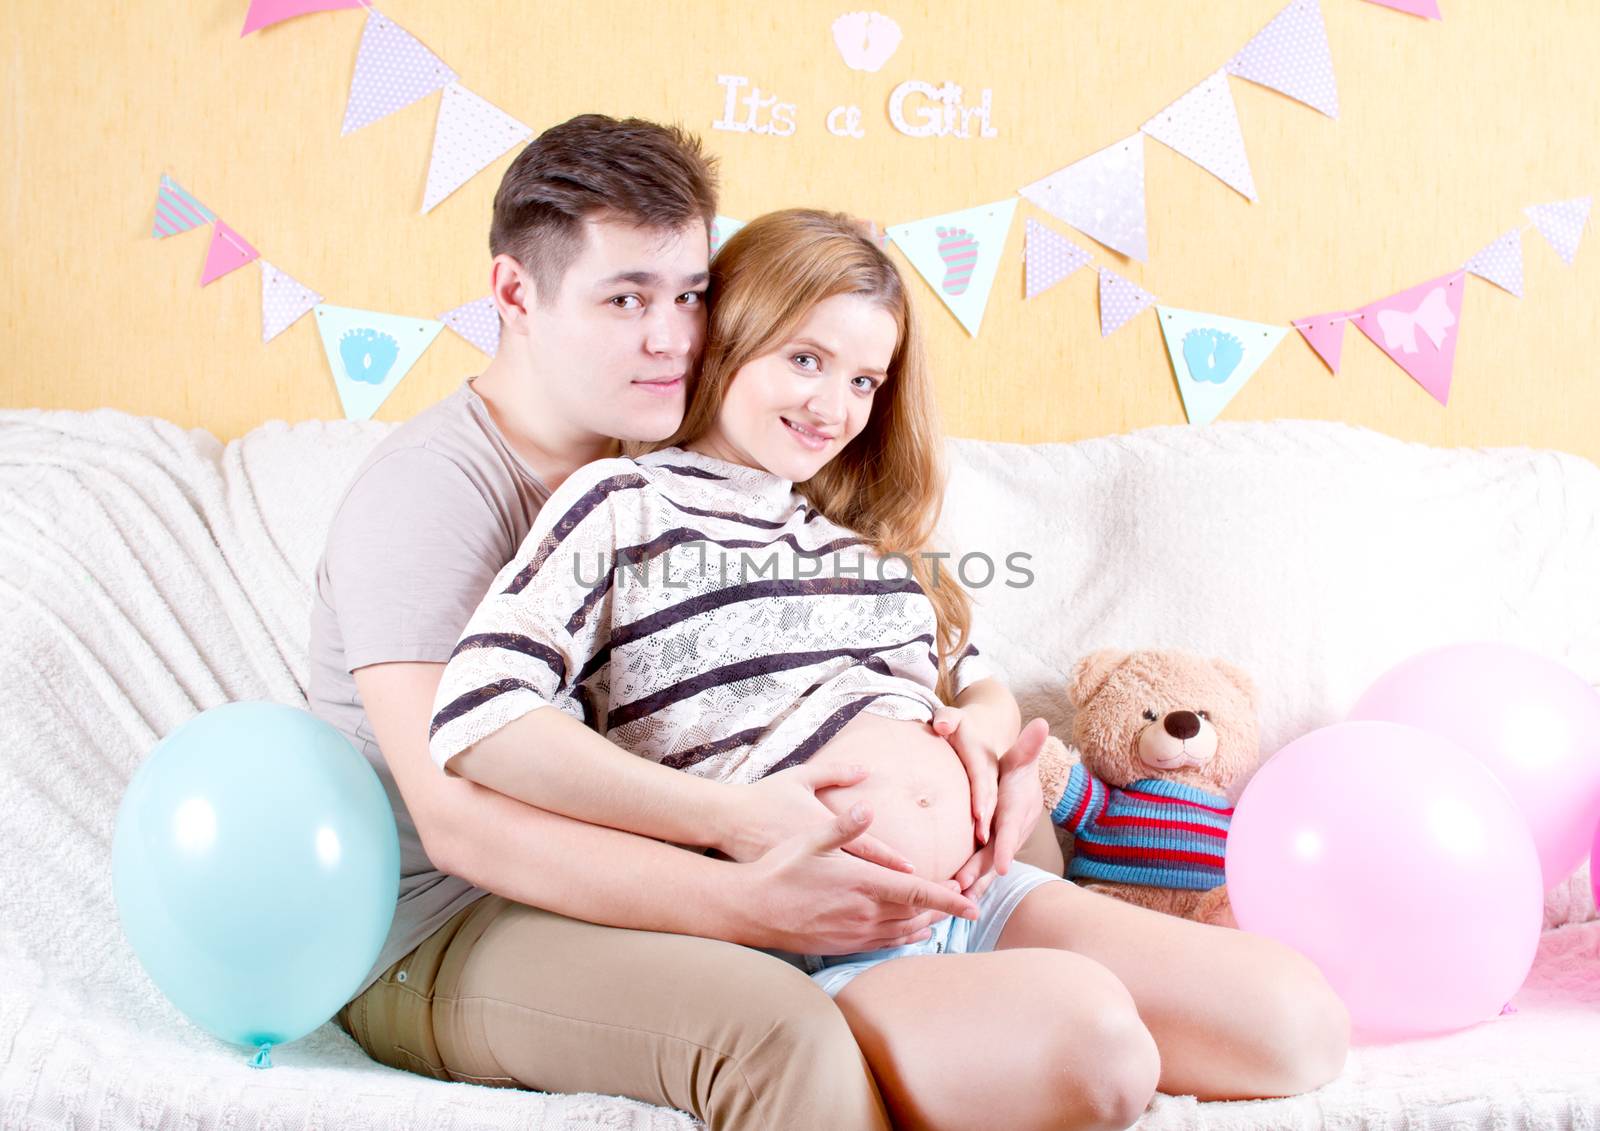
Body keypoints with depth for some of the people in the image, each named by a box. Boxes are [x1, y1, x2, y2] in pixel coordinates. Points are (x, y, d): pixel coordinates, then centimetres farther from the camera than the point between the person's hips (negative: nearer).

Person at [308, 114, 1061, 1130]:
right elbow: (462, 822, -27)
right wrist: (757, 906, -37)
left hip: (616, 878, 8)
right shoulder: (428, 492, -18)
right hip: (430, 940, -8)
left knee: (1021, 832, 5)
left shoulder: (664, 468, 6)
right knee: (783, 1030, -36)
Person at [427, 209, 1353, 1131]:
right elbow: (474, 718, -14)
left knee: (1301, 1018, -10)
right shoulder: (624, 504, 1)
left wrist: (987, 728, 4)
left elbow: (980, 687, 31)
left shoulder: (866, 531, 23)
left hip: (983, 894, 8)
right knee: (1088, 1029, -33)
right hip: (809, 952, -7)